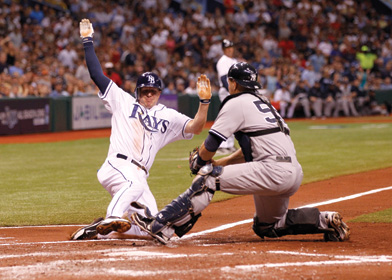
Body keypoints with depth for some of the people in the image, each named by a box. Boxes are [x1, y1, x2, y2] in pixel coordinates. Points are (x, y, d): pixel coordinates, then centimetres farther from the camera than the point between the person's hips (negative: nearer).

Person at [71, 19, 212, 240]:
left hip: (139, 176, 5)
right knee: (136, 184, -40)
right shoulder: (123, 101, 15)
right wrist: (88, 42, 8)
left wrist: (205, 102, -7)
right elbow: (98, 75, 10)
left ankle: (98, 229, 3)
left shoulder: (167, 116, 21)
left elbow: (195, 127, 8)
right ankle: (112, 219, -51)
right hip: (117, 166, -5)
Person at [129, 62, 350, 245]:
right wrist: (219, 163, 26)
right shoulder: (262, 103, 26)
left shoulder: (237, 103, -1)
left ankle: (161, 226, -25)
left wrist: (200, 161, 16)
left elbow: (211, 144, -4)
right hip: (293, 174, 9)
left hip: (273, 170, -9)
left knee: (209, 178, -15)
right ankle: (322, 221, 13)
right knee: (266, 227, 26)